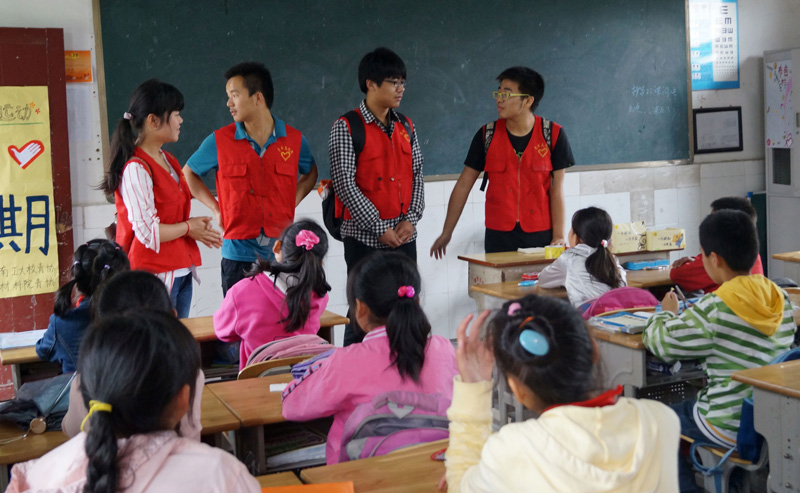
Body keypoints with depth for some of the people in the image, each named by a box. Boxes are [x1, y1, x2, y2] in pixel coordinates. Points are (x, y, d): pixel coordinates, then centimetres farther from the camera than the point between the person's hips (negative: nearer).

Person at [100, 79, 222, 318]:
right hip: (154, 274, -9)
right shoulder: (136, 169, -16)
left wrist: (198, 226, 6)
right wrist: (188, 228, -7)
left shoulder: (168, 161, 13)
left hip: (180, 271, 9)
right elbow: (148, 232, -21)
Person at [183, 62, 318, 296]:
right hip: (238, 256, -1)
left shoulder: (294, 140, 2)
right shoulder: (220, 141, -1)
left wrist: (293, 201, 3)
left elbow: (310, 173, 21)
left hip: (282, 252, 1)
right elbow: (189, 173, 14)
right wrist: (216, 208, 3)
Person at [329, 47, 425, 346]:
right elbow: (344, 184, -12)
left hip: (403, 238, 6)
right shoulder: (347, 127, -6)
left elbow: (417, 175, 12)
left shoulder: (405, 127, 12)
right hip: (364, 239, -5)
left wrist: (411, 220, -4)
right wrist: (380, 229, -14)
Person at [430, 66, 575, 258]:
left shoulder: (553, 134, -1)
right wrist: (446, 233, 7)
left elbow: (557, 189, -2)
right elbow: (463, 185, 6)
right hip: (498, 236, 1)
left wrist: (559, 237, -8)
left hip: (541, 235, -1)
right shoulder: (487, 135, 2)